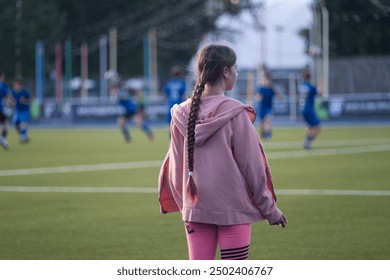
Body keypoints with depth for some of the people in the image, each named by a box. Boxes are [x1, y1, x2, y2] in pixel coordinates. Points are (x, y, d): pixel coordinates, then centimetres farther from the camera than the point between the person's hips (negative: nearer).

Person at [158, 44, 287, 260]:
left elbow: (175, 166, 7)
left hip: (195, 209, 4)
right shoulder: (236, 114, -11)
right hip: (234, 209, -4)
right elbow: (251, 166, -7)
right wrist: (270, 209, 2)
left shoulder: (182, 114, 2)